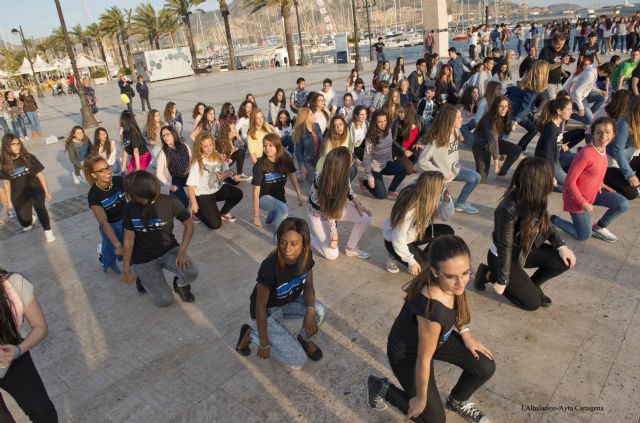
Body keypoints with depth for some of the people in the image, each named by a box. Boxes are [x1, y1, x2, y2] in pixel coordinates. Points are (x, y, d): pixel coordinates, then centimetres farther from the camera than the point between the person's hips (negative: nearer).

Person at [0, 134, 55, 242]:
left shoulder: (29, 157, -10)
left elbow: (40, 175, -4)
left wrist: (47, 192, -2)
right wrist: (9, 201, 7)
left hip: (35, 189, -2)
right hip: (19, 195, 2)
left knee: (40, 208, -34)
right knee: (25, 224, 13)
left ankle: (48, 231, -22)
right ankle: (31, 219, 50)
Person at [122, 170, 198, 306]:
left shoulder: (170, 202, -17)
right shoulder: (130, 208, -11)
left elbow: (189, 225, -7)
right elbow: (129, 240, -3)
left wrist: (182, 252, -18)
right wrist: (126, 269, -2)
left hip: (169, 250, 0)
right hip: (143, 259, 1)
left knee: (192, 273, -30)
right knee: (164, 300, -12)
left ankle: (180, 284, 8)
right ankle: (144, 277, 20)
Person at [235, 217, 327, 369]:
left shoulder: (306, 256, -19)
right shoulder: (270, 267, -35)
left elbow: (308, 286, -4)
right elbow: (260, 307, -24)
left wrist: (310, 309, -25)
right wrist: (264, 344, -15)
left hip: (289, 302, 5)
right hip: (267, 312, -5)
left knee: (320, 311, -25)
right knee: (298, 362, -9)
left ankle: (304, 339, 8)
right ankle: (251, 334, 7)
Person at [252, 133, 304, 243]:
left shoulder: (286, 159, -15)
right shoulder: (260, 164, -25)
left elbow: (292, 176, 3)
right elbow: (256, 191, -23)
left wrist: (299, 195, -5)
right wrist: (256, 216, -24)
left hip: (279, 196, 5)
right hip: (264, 197, -5)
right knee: (284, 209, -35)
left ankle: (271, 216, 56)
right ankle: (277, 237, -11)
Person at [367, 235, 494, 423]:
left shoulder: (453, 284, -24)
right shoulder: (432, 308, -44)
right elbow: (424, 360, -27)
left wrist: (466, 335, 0)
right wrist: (421, 398, -12)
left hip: (437, 336, 7)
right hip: (406, 352, -7)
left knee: (486, 367, -2)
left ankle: (456, 401, 28)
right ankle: (380, 387, 22)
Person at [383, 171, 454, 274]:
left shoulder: (429, 199, -18)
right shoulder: (409, 210, -38)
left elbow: (446, 216, -6)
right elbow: (398, 240, -31)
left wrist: (447, 199, -25)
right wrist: (411, 261, -21)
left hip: (414, 234, 7)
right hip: (394, 240, -7)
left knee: (447, 231, -5)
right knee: (427, 266, -13)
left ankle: (425, 255, 12)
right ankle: (394, 256, 6)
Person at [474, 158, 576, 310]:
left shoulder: (533, 201, -14)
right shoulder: (509, 210, -36)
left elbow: (545, 223, 7)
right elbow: (505, 248, -26)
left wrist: (561, 246, -6)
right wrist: (502, 281, -16)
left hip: (524, 251, 7)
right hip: (501, 257, -7)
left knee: (565, 261, -8)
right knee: (532, 303, -2)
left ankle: (532, 284, 14)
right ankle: (489, 274, 10)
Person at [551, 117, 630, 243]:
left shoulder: (602, 148, -4)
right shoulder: (586, 154, -30)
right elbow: (570, 181, -26)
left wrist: (599, 184, 5)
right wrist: (582, 203, -21)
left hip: (593, 192, 8)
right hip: (578, 197, -7)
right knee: (584, 236, 2)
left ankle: (598, 227, 16)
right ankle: (551, 219, 18)